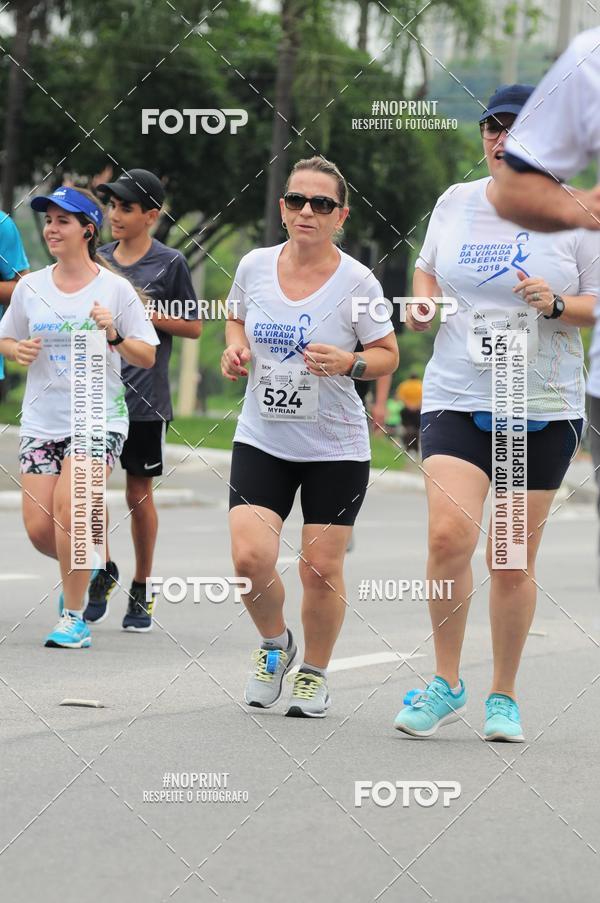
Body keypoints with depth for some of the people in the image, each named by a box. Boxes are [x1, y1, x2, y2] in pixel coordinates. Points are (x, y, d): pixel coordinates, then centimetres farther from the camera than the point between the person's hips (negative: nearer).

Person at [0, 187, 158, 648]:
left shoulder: (115, 288, -5)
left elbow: (147, 356, -1)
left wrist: (114, 336, -19)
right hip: (42, 420, 4)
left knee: (68, 509, -22)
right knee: (39, 529, -3)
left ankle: (74, 619, -8)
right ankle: (81, 571, 33)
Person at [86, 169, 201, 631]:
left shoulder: (171, 263, -2)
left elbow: (194, 326, 0)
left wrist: (146, 315, -12)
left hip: (146, 397, -3)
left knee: (140, 494, 4)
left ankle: (141, 590, 17)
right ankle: (104, 571, 14)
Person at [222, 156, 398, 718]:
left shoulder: (357, 282, -10)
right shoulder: (254, 266, -1)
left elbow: (388, 355, -1)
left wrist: (349, 362, -21)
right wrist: (235, 348, -3)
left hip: (336, 446, -2)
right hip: (261, 439, 2)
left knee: (321, 568, 1)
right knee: (249, 557, -13)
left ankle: (314, 672, 25)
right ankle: (274, 642, 18)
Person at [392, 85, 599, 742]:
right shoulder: (455, 202, 8)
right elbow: (427, 268, 24)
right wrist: (422, 300, 3)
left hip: (543, 411, -1)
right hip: (456, 399, 1)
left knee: (513, 561, 3)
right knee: (448, 536, -18)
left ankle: (503, 696, 20)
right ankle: (445, 685, -2)